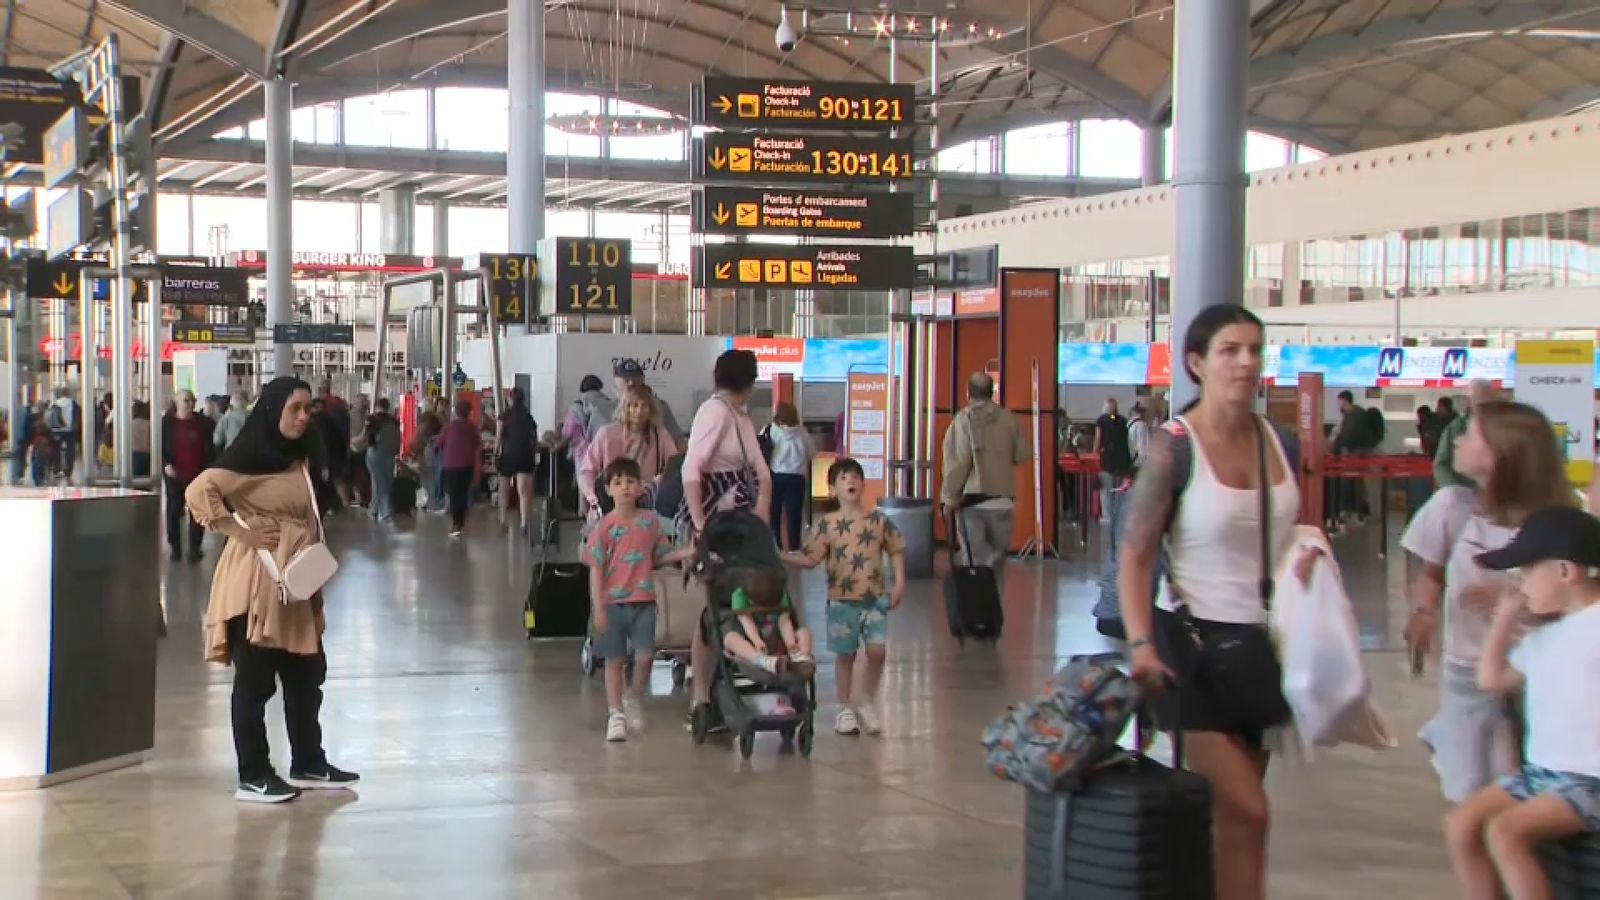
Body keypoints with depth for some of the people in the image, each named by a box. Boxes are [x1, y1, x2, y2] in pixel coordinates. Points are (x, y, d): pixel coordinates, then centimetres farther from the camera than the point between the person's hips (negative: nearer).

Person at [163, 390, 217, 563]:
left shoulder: (204, 423, 4)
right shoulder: (166, 423, 1)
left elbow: (210, 448, 7)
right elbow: (160, 446, 2)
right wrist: (165, 464, -13)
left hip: (198, 475, 0)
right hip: (174, 475, 0)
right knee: (173, 512, 4)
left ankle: (195, 548, 7)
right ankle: (175, 548, 12)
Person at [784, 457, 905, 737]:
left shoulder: (879, 521, 0)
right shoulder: (827, 525, -6)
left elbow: (896, 551, 8)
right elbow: (810, 558, -4)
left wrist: (899, 584, 1)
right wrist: (781, 557, -17)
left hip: (875, 598, 1)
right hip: (842, 601, -1)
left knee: (877, 650, -7)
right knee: (845, 654, 7)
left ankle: (867, 703, 14)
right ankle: (845, 708, 21)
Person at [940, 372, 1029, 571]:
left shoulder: (962, 420, -8)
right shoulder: (1008, 419, 1)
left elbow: (957, 462, -12)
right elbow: (1023, 454, 5)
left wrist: (950, 497, -5)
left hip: (971, 500, -2)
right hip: (1003, 499, 2)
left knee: (978, 558, 2)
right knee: (997, 556, 13)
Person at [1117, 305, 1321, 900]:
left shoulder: (1277, 441, 5)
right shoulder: (1173, 447, -12)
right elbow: (1134, 556, -13)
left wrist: (1306, 556, 1)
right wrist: (1140, 643, -25)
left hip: (1265, 640, 6)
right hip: (1197, 640, -6)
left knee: (1231, 811, 11)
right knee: (1246, 812, -10)